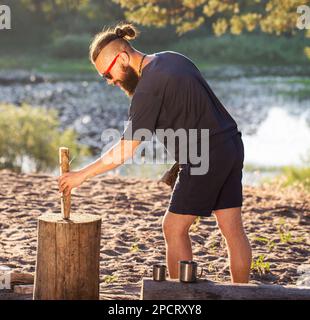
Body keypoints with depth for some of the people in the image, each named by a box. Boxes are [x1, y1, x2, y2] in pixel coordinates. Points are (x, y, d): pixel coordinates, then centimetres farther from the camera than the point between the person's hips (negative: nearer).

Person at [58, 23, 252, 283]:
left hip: (205, 158, -9)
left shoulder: (148, 88, -17)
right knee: (233, 229, 9)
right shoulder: (173, 58, 10)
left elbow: (127, 150, -18)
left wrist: (82, 174, -11)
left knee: (174, 229, 2)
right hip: (231, 145, 9)